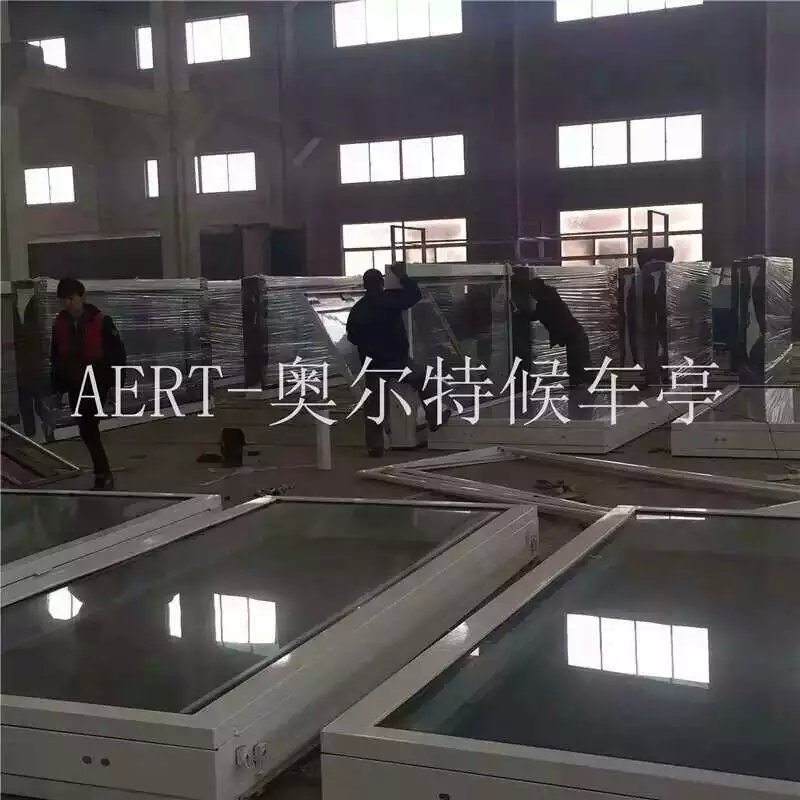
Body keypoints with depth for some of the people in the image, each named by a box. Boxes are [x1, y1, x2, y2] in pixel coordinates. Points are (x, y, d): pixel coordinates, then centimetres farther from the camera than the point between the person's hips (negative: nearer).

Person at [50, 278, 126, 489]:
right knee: (86, 430, 9)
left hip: (97, 383, -5)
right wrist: (57, 387, 12)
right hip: (74, 385, 6)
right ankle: (103, 473, 21)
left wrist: (117, 382, -11)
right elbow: (55, 358, 13)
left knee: (88, 428, -14)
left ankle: (102, 475, -7)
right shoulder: (59, 324, 5)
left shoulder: (100, 321, -10)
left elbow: (117, 352, -7)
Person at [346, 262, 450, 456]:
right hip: (397, 360, -3)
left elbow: (352, 336, 12)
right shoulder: (390, 299, -9)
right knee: (423, 381, 20)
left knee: (373, 406, 7)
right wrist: (402, 276, 8)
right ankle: (435, 417, 21)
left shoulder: (357, 309, 5)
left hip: (372, 365, 3)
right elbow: (415, 295, -3)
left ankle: (374, 446, 7)